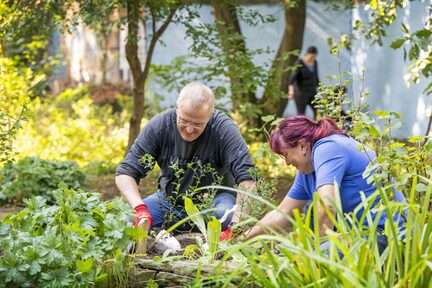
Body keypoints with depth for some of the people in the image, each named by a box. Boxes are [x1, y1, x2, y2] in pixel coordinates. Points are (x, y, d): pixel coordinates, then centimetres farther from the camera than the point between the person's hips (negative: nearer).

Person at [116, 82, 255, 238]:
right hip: (170, 199, 2)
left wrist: (237, 223, -45)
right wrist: (140, 209, -36)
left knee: (226, 214, -36)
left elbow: (247, 178, -29)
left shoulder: (224, 128, -23)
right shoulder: (158, 126, -17)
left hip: (214, 199, -2)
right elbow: (125, 173, -16)